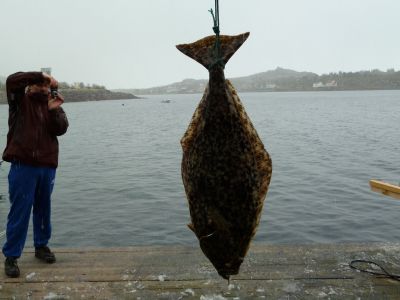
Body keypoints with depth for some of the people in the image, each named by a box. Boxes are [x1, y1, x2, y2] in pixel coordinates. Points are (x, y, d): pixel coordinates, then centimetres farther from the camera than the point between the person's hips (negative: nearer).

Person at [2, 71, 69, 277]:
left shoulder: (53, 106, 11)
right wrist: (41, 75, -16)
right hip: (23, 165, -4)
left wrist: (54, 110, -18)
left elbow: (61, 129, -4)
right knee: (19, 212, -2)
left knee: (43, 210, 14)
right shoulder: (20, 100, 3)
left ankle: (41, 246, 30)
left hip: (47, 166, 4)